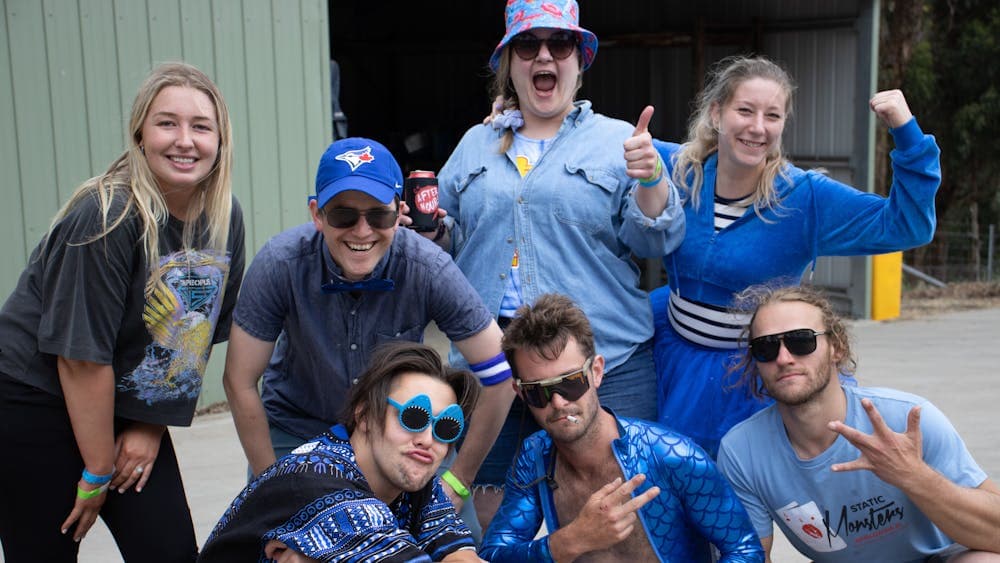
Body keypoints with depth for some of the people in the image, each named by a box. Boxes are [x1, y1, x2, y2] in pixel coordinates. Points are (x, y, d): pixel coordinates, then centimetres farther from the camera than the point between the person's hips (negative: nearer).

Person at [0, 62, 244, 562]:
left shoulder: (225, 219, -3)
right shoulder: (109, 219, -22)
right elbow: (83, 357, -20)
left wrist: (151, 426, 1)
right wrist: (98, 473, -13)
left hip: (129, 412, 6)